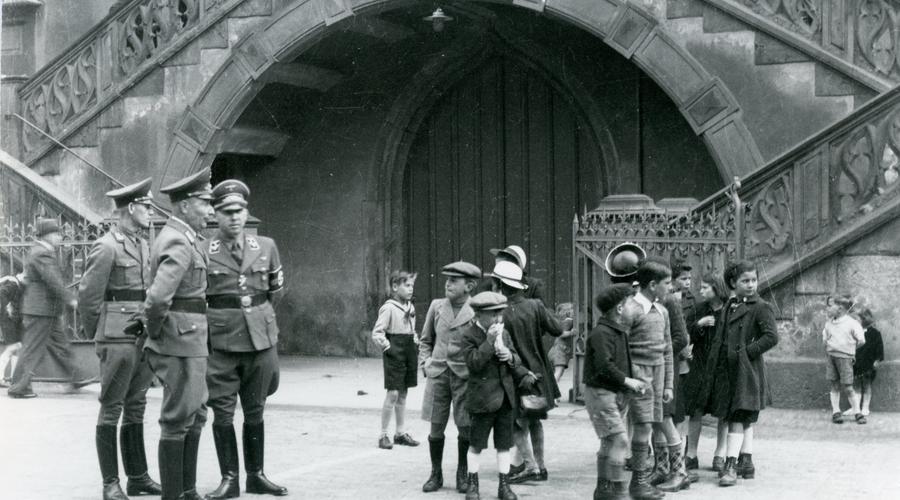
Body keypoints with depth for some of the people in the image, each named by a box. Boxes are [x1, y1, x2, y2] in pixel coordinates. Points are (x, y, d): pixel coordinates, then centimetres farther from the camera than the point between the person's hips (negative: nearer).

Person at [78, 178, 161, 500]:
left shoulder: (144, 245, 14)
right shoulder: (106, 247, -10)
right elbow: (88, 295, -8)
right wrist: (97, 337, 0)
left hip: (144, 337, 7)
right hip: (118, 338, -7)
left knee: (136, 409, 12)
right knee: (111, 410, -1)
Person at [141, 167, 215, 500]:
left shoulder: (178, 237, 14)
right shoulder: (179, 244, -18)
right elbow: (158, 297, -31)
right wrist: (155, 329, -16)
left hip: (191, 342, 10)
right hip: (181, 342, -10)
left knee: (195, 416, 16)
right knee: (177, 420, -3)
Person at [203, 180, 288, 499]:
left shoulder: (266, 247, 6)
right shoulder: (203, 252, -2)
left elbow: (277, 289, 19)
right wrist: (223, 318, 9)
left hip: (261, 338, 3)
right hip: (220, 341, -2)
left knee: (255, 411, 10)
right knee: (223, 411, 0)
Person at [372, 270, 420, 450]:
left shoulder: (410, 307, 11)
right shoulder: (389, 308, -11)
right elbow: (377, 333, -12)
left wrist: (415, 340, 9)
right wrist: (387, 347, -20)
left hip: (409, 353, 7)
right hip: (395, 354, -7)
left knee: (403, 394, 12)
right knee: (393, 394, -8)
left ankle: (401, 433, 19)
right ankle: (383, 435, -1)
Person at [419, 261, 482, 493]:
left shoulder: (477, 312, -4)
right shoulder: (436, 306, 7)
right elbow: (425, 340, 18)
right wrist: (426, 363, 6)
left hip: (464, 377, -3)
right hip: (438, 375, 3)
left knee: (465, 428, 1)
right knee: (436, 428, 4)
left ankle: (462, 474, 19)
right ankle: (436, 474, 18)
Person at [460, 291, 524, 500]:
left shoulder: (504, 333, 9)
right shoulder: (469, 336, -10)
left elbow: (517, 361, 13)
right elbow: (473, 363, -21)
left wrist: (511, 357, -10)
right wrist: (489, 341, -25)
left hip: (505, 397, 5)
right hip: (482, 399, -5)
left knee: (504, 444, 9)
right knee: (476, 444, 5)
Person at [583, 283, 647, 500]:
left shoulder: (620, 332, 16)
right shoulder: (601, 333, -17)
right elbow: (604, 366, -25)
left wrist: (633, 381, 7)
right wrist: (627, 381, -16)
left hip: (616, 394, 10)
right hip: (600, 392, -10)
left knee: (609, 442, 13)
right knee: (618, 440, -13)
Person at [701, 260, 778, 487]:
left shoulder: (761, 308, -5)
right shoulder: (728, 307, 15)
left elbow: (771, 337, -16)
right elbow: (718, 338, 22)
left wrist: (746, 352, -16)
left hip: (746, 371, -7)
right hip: (725, 370, 7)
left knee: (738, 419, -10)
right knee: (744, 421, 13)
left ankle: (731, 466, -12)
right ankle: (746, 464, 20)